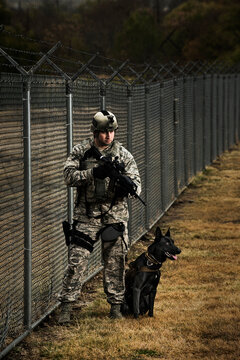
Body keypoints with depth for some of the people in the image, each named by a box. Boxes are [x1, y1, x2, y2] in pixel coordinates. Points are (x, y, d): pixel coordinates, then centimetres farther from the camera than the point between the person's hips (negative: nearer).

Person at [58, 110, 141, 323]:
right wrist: (94, 173, -22)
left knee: (115, 262, 6)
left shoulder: (123, 154, 1)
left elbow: (136, 182, -2)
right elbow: (69, 176, -8)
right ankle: (66, 306, 0)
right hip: (87, 215, -1)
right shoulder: (82, 151, 0)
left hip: (115, 215, 1)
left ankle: (116, 305, 18)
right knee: (77, 260, -4)